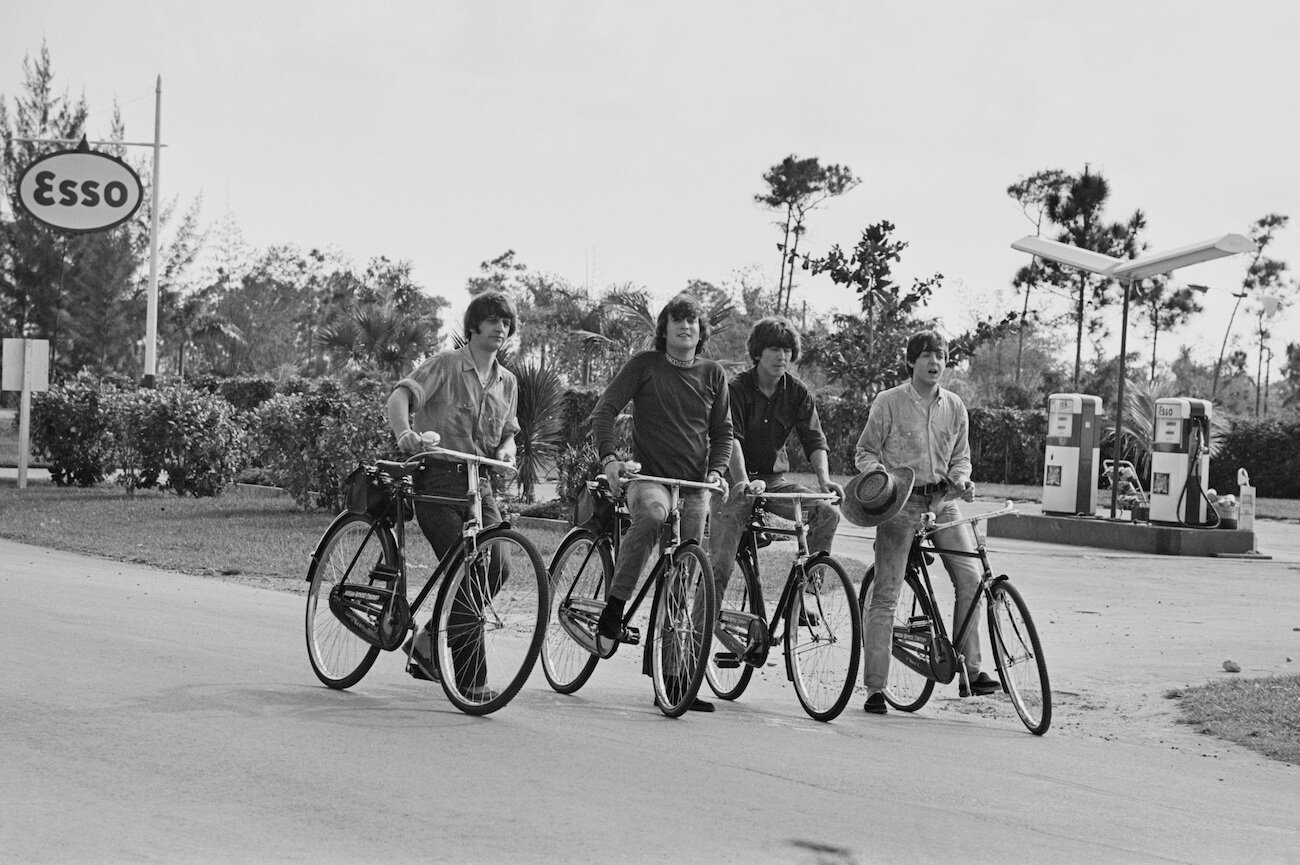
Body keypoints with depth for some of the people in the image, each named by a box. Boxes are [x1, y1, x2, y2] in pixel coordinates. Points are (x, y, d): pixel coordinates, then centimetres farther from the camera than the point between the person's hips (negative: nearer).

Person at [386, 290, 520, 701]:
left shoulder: (507, 381, 15)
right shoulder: (446, 364, -4)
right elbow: (400, 396, -18)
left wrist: (505, 449, 0)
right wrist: (405, 433, -38)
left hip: (480, 484, 6)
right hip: (438, 480, -6)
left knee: (496, 569, -7)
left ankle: (427, 641, 15)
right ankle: (470, 679, -6)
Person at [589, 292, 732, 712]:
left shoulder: (713, 374, 12)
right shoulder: (643, 365, 2)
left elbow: (722, 432, 17)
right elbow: (603, 410, -3)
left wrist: (715, 471, -2)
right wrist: (609, 457, -19)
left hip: (695, 488, 4)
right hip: (649, 476, -4)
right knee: (653, 511, -40)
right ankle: (615, 604, -28)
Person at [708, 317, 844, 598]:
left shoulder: (798, 392, 2)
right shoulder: (737, 388, -9)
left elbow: (814, 440, -4)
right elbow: (731, 439, -22)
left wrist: (824, 479, -23)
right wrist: (742, 482, -38)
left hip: (775, 479, 4)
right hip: (738, 481, -3)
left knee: (828, 512, -20)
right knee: (720, 564, -14)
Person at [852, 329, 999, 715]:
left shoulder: (954, 406, 10)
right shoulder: (889, 403, -2)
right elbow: (865, 452, 3)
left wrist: (961, 479, -3)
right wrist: (877, 474, -17)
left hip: (943, 500, 4)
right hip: (900, 501, -3)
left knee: (970, 577, -12)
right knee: (885, 593, -4)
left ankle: (971, 668, -2)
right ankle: (875, 687, 1)